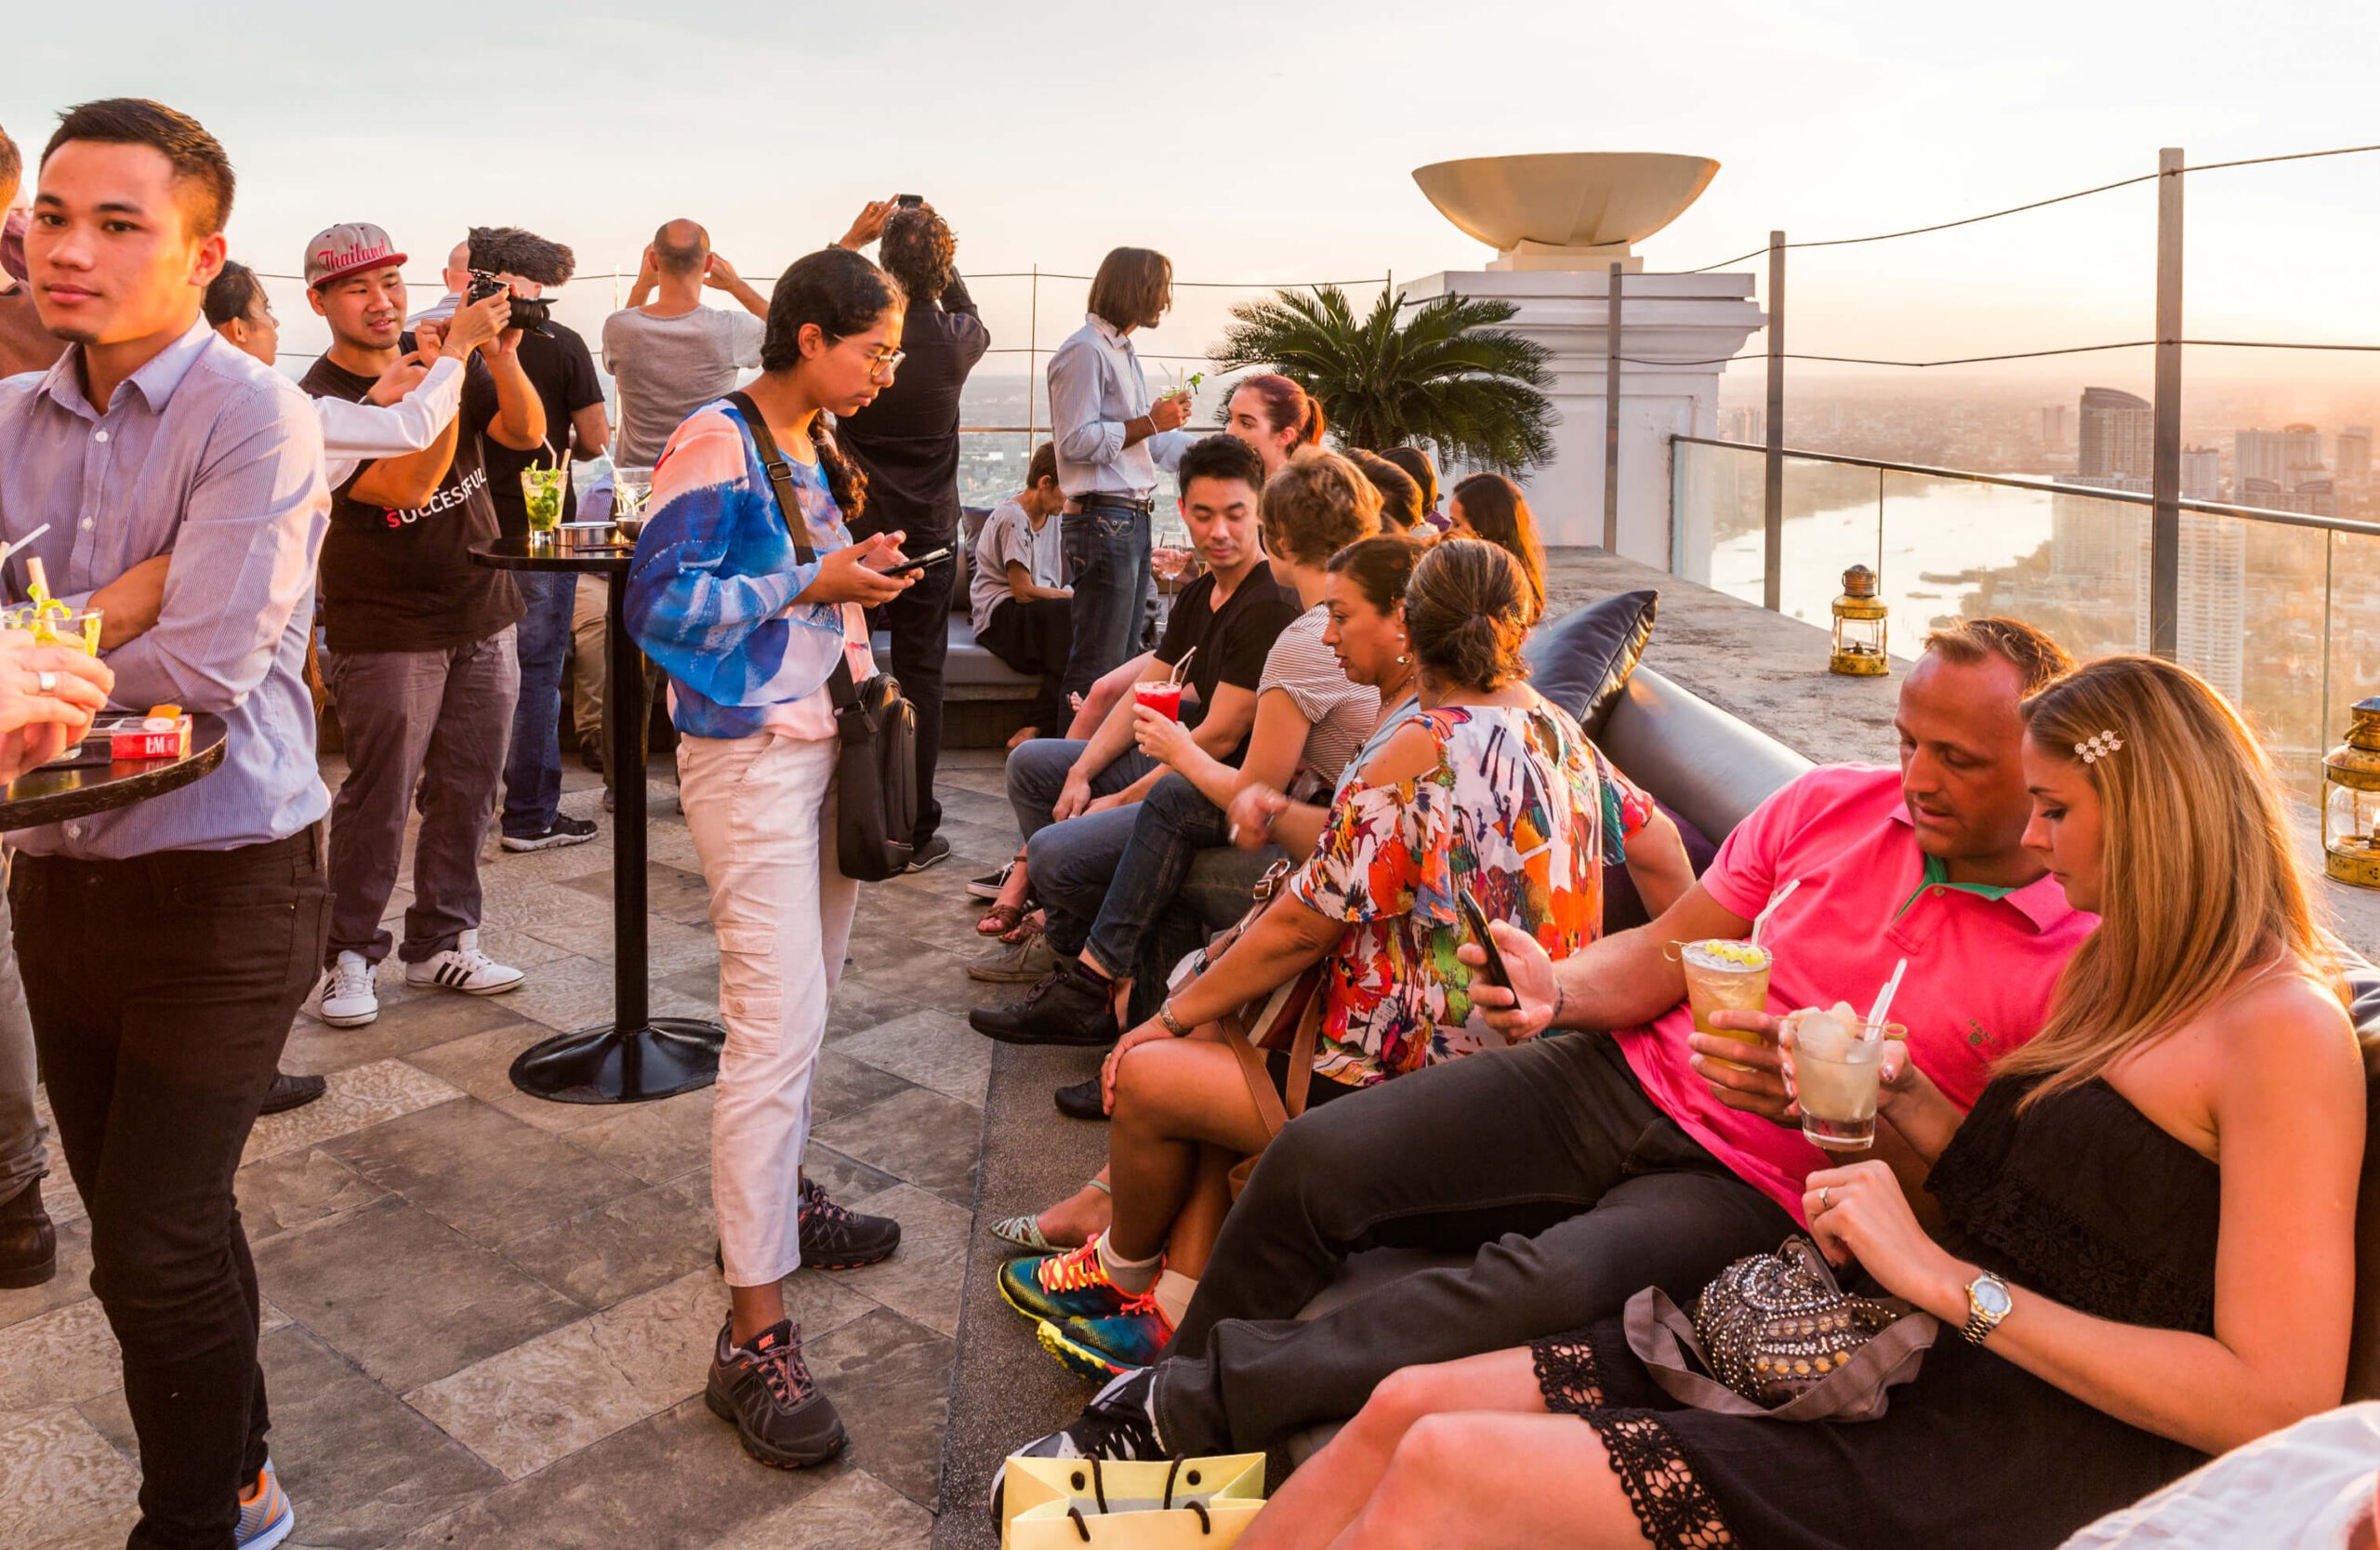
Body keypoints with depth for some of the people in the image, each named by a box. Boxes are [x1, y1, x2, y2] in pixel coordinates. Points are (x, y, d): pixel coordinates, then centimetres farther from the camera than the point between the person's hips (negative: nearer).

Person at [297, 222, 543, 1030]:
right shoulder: (320, 401, -11)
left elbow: (526, 432, -6)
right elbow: (408, 485, -24)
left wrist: (500, 356, -23)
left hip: (482, 616, 5)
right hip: (386, 632, -5)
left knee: (466, 790, 10)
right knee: (378, 801, -3)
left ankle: (441, 941, 23)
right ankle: (349, 955, 12)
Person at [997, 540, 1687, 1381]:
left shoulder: (1419, 753, -23)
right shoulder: (1561, 735, 3)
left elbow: (1303, 927, -18)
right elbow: (1660, 843, 15)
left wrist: (1171, 1015, -5)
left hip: (1416, 1086, -10)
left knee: (1147, 1074, 3)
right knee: (1210, 1046, 18)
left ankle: (1122, 1272, 33)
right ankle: (1173, 1310, 20)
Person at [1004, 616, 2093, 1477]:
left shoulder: (2072, 958, -8)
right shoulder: (1831, 805, 4)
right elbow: (1664, 955, 7)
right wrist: (1558, 990, -14)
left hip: (1752, 1188, -4)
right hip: (1627, 1077, 4)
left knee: (1549, 1285, -35)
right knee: (1318, 1158, -15)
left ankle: (1183, 1410, -18)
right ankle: (1170, 1401, 9)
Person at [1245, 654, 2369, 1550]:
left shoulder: (2285, 1030, -9)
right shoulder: (2107, 966, 17)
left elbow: (2281, 1399, -17)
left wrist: (1949, 1279, -18)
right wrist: (1896, 1098, 2)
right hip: (1896, 1369, 8)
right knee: (1407, 1407, -4)